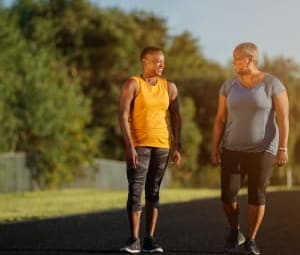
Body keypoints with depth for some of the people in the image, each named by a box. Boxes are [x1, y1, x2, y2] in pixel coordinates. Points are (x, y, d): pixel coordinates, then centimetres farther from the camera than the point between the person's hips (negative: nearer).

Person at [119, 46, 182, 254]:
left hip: (162, 145, 4)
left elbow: (176, 118, 7)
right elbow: (123, 116, -14)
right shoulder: (132, 84, -7)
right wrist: (129, 146, -22)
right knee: (135, 191, -11)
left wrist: (177, 147, 1)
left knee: (153, 192, 5)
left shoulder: (169, 87, 6)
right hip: (138, 144, -4)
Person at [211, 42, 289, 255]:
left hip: (262, 150, -3)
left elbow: (283, 118, -10)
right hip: (233, 149, 3)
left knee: (257, 196, -3)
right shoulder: (229, 85, 2)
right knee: (227, 195, -4)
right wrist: (215, 148, 1)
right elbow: (220, 119, 5)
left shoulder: (273, 84, -9)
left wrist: (283, 148, -16)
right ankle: (235, 233, 21)